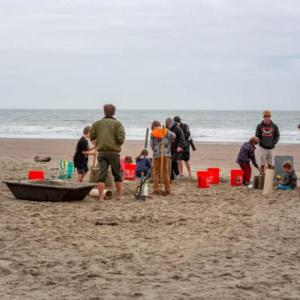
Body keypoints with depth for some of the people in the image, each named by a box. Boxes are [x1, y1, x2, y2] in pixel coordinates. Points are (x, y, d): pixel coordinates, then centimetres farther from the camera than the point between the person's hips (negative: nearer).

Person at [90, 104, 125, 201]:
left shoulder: (97, 123, 9)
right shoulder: (117, 123, -1)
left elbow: (92, 137, 5)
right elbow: (121, 138, -10)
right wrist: (119, 145, 8)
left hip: (101, 152, 2)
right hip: (114, 152, -2)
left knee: (102, 173, -1)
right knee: (117, 174, 12)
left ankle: (101, 196, -9)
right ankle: (119, 195, 19)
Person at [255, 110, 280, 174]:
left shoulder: (274, 126, 2)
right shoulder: (259, 126, 0)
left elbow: (277, 136, 7)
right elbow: (257, 136, 6)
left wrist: (273, 143, -6)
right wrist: (261, 142, -7)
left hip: (271, 148, 1)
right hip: (263, 148, -1)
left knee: (270, 164, 6)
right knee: (262, 164, -1)